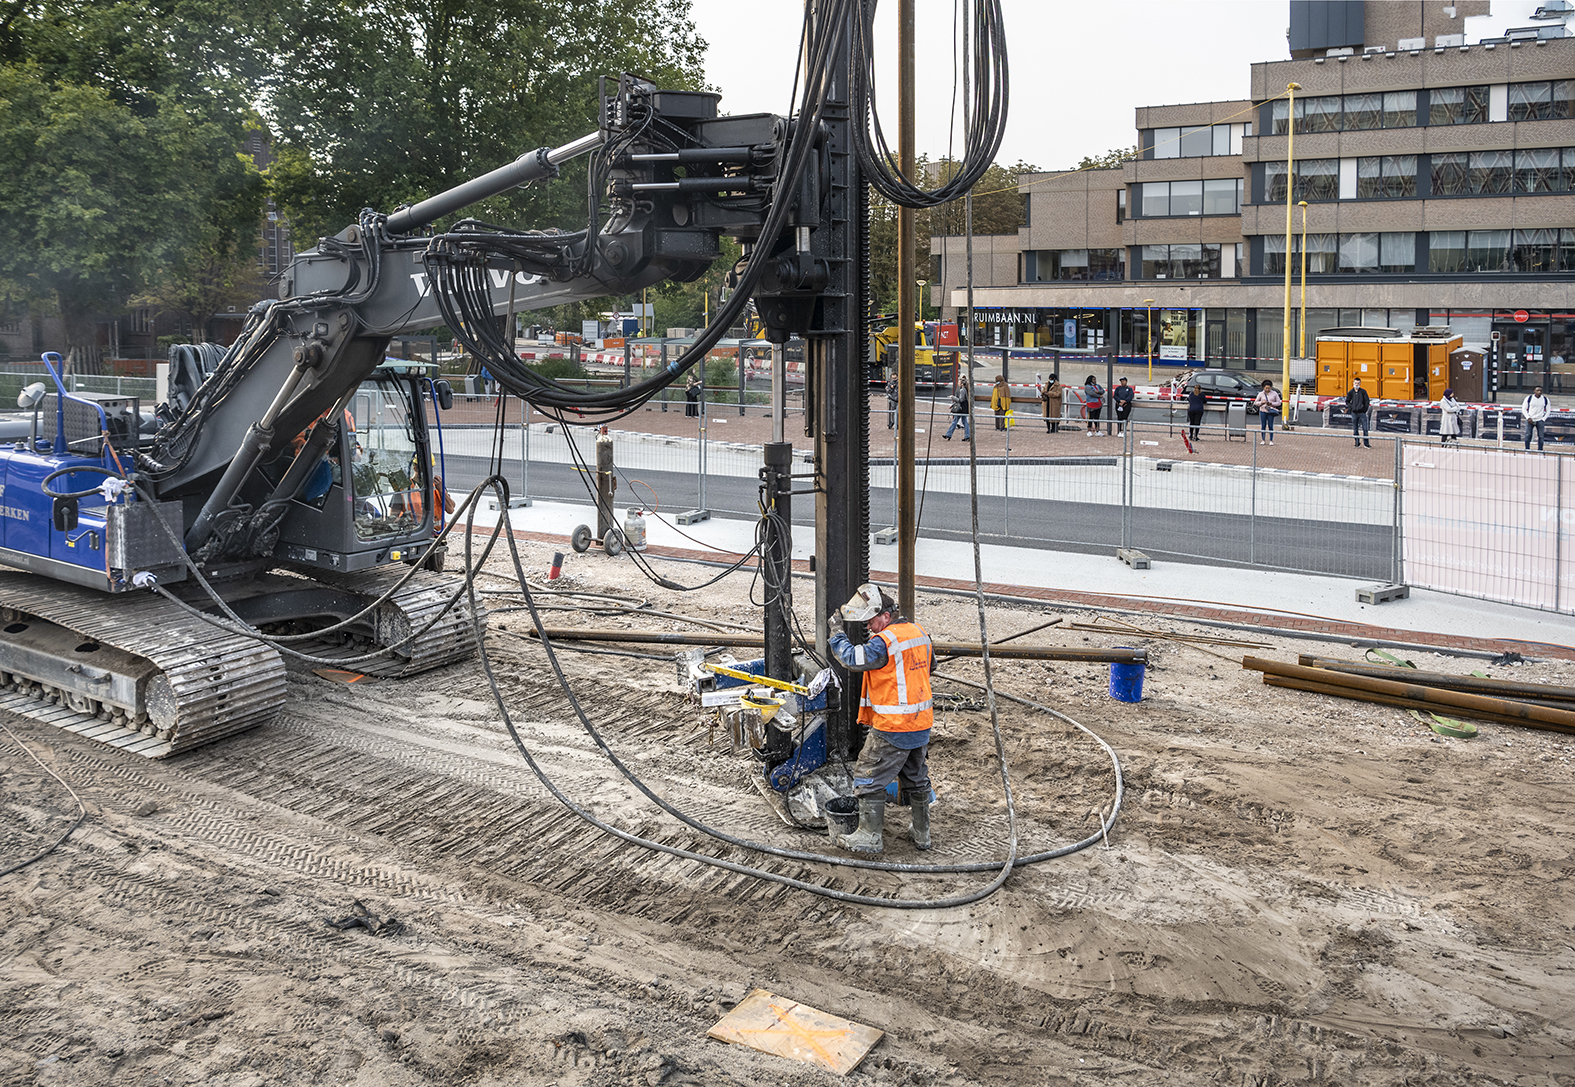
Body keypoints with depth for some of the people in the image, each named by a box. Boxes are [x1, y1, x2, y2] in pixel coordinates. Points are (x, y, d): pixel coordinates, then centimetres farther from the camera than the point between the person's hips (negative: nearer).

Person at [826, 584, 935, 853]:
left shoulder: (884, 642, -21)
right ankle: (922, 834, 29)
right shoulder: (919, 632, 6)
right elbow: (929, 662, 22)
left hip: (892, 729, -8)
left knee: (869, 780, 4)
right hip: (921, 725, 8)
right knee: (916, 779, 21)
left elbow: (852, 658, -23)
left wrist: (837, 630, -10)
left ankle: (869, 837, 9)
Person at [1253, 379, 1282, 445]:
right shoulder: (1261, 394, 3)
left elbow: (1279, 402, 2)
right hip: (1263, 411, 1)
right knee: (1263, 426, 2)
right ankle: (1262, 440, 9)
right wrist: (1262, 402, -14)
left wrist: (1271, 403, -13)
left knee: (1270, 426, -1)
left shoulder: (1274, 393, 2)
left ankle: (1271, 441, 5)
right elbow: (1255, 403, 5)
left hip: (1270, 412, -1)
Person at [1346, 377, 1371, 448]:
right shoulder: (1350, 392, 3)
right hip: (1354, 413, 2)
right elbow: (1347, 401, 13)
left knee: (1365, 428, -4)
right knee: (1355, 429, 5)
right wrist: (1350, 408, -1)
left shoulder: (1363, 391, -1)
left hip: (1362, 413, -2)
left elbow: (1367, 401, 3)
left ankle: (1366, 443, 3)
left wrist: (1365, 409, -4)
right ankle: (1357, 443, 15)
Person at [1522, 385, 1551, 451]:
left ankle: (1540, 450, 4)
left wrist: (1543, 419, -1)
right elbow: (1524, 409, 2)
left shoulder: (1545, 400, 4)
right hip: (1530, 420, -1)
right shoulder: (1529, 398, -2)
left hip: (1540, 420, 1)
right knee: (1528, 435, -6)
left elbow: (1548, 411, 11)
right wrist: (1528, 418, -8)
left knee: (1541, 436, -2)